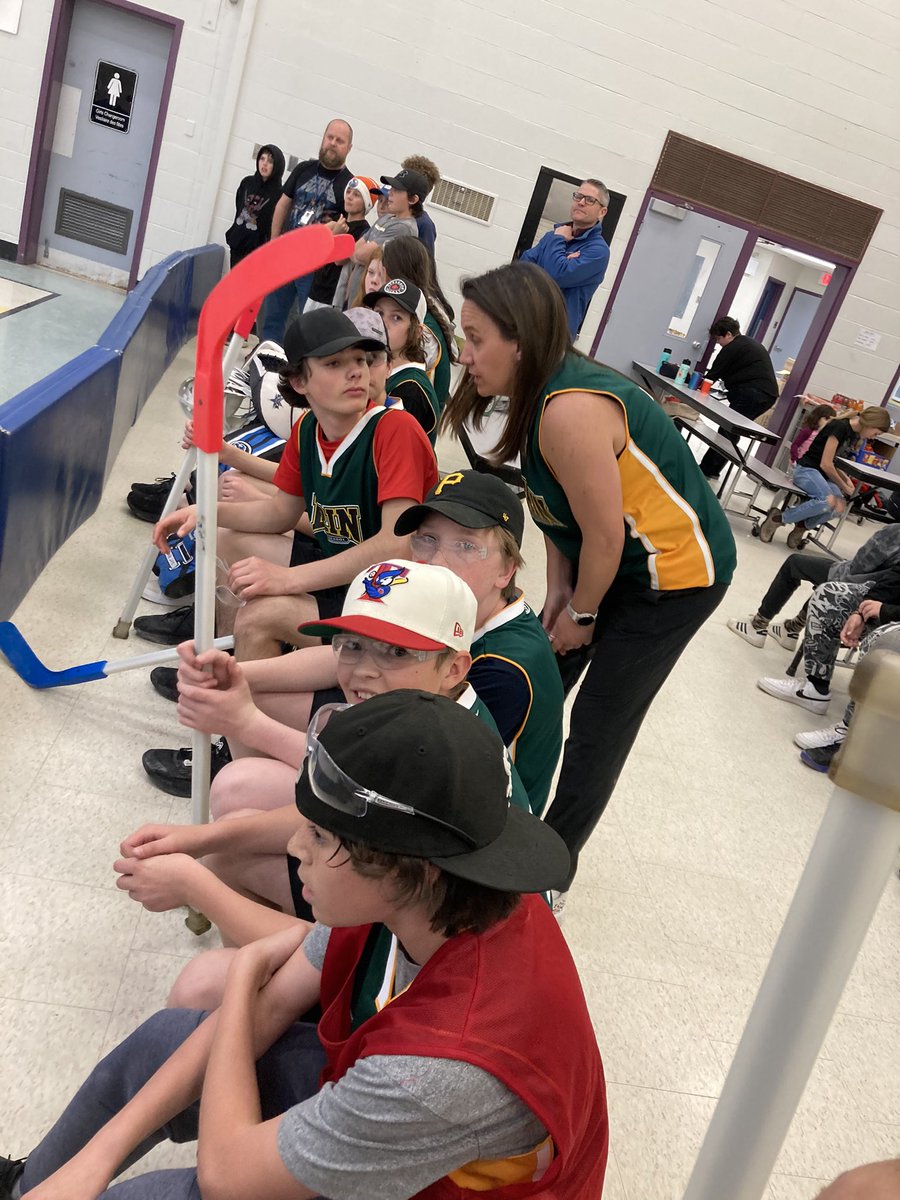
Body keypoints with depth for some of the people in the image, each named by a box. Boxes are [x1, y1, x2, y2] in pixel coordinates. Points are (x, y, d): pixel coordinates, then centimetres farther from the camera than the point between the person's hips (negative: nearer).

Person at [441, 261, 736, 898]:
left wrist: (582, 612, -11)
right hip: (619, 562, 9)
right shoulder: (544, 390, -3)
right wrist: (558, 591, -1)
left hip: (676, 572, -9)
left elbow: (604, 536, -26)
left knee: (601, 724, 1)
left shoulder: (570, 412, -32)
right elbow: (555, 503, 4)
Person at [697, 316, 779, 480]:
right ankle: (713, 470, 13)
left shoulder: (732, 348, -5)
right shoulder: (751, 344, 26)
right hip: (768, 394, 10)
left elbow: (713, 374, -3)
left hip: (751, 394, -10)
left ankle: (706, 470, -5)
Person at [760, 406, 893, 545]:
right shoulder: (840, 427, -17)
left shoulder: (854, 435, 11)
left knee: (839, 507, -21)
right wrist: (843, 486, -7)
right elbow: (825, 464, -18)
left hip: (823, 474, 9)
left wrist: (846, 479, 0)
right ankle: (778, 518, -19)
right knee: (828, 501, -34)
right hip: (806, 469, -9)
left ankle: (802, 526, 0)